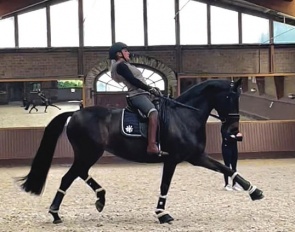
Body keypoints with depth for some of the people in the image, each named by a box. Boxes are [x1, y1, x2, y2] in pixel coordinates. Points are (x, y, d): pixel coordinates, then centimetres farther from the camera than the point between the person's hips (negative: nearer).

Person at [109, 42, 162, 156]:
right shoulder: (121, 65, -3)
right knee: (153, 113, -34)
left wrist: (152, 89, 13)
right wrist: (150, 89, -14)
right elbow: (133, 80, -14)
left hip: (142, 94, 11)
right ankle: (152, 146, -46)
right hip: (137, 95, -11)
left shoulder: (125, 65, 28)